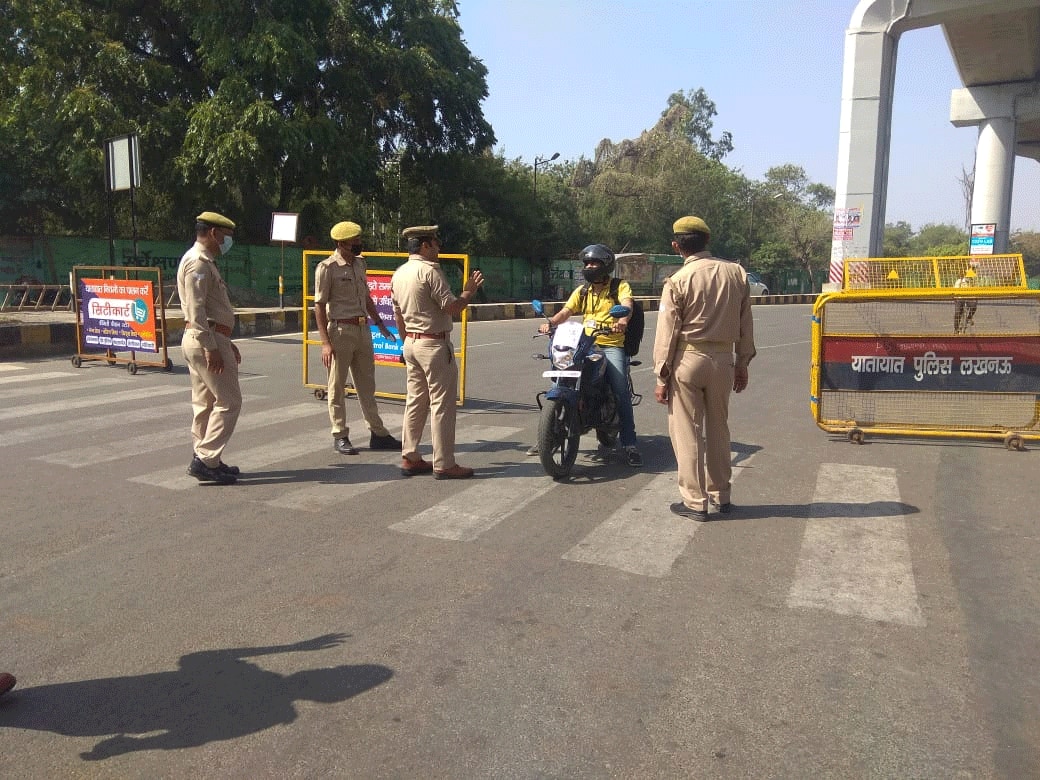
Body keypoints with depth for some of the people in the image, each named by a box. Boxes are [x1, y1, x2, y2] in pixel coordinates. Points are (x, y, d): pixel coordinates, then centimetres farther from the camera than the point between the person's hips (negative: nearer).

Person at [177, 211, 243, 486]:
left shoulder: (204, 261, 21)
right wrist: (211, 348, -24)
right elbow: (196, 310, -20)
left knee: (205, 403, 13)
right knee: (229, 401, -9)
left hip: (204, 339, 11)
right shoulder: (199, 262, -12)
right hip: (206, 339, -11)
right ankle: (206, 460, -8)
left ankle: (203, 459, 18)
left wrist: (226, 342, 24)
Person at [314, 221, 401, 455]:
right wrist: (325, 342, -17)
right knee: (337, 387, 3)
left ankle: (378, 433, 20)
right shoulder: (327, 268, -9)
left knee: (367, 384, 12)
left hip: (363, 330, 7)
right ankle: (340, 436, 13)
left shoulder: (359, 264, 12)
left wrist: (380, 324, 20)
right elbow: (319, 306, -11)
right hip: (341, 330, -7)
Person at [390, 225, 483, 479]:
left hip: (411, 343, 9)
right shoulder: (429, 271, -15)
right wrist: (469, 291, -2)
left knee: (415, 401, 14)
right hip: (434, 344, -9)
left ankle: (409, 458, 18)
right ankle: (443, 464, 1)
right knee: (442, 404, -3)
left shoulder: (398, 274, 12)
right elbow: (451, 307, -18)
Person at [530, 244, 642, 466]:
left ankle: (629, 444, -12)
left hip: (611, 346, -4)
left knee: (621, 392, -20)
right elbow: (566, 312, 8)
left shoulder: (620, 286, 5)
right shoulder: (582, 291, 19)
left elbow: (627, 304, -16)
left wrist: (623, 320, -39)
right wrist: (550, 323, -14)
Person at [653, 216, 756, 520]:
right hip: (723, 359, 5)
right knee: (718, 429, 17)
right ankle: (721, 495, 26)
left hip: (687, 360, -5)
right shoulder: (736, 273, 3)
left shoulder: (678, 280, -9)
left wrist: (661, 377, -3)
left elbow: (667, 332, -9)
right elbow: (745, 324, 7)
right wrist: (742, 364, 15)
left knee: (687, 432, 4)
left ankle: (695, 501, 8)